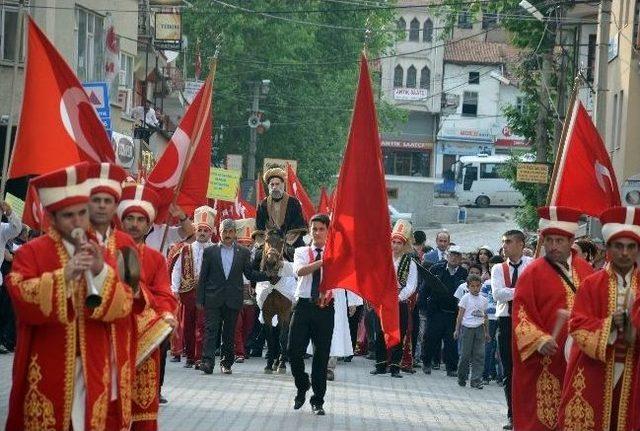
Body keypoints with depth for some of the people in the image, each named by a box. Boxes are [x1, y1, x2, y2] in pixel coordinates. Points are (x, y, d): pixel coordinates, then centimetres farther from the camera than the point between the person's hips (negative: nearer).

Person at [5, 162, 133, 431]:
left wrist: (101, 272, -12)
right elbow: (21, 299, -14)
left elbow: (123, 306, 3)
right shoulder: (30, 253, 0)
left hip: (91, 368, 3)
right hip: (48, 369, -3)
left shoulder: (99, 254, 12)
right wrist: (63, 275, -23)